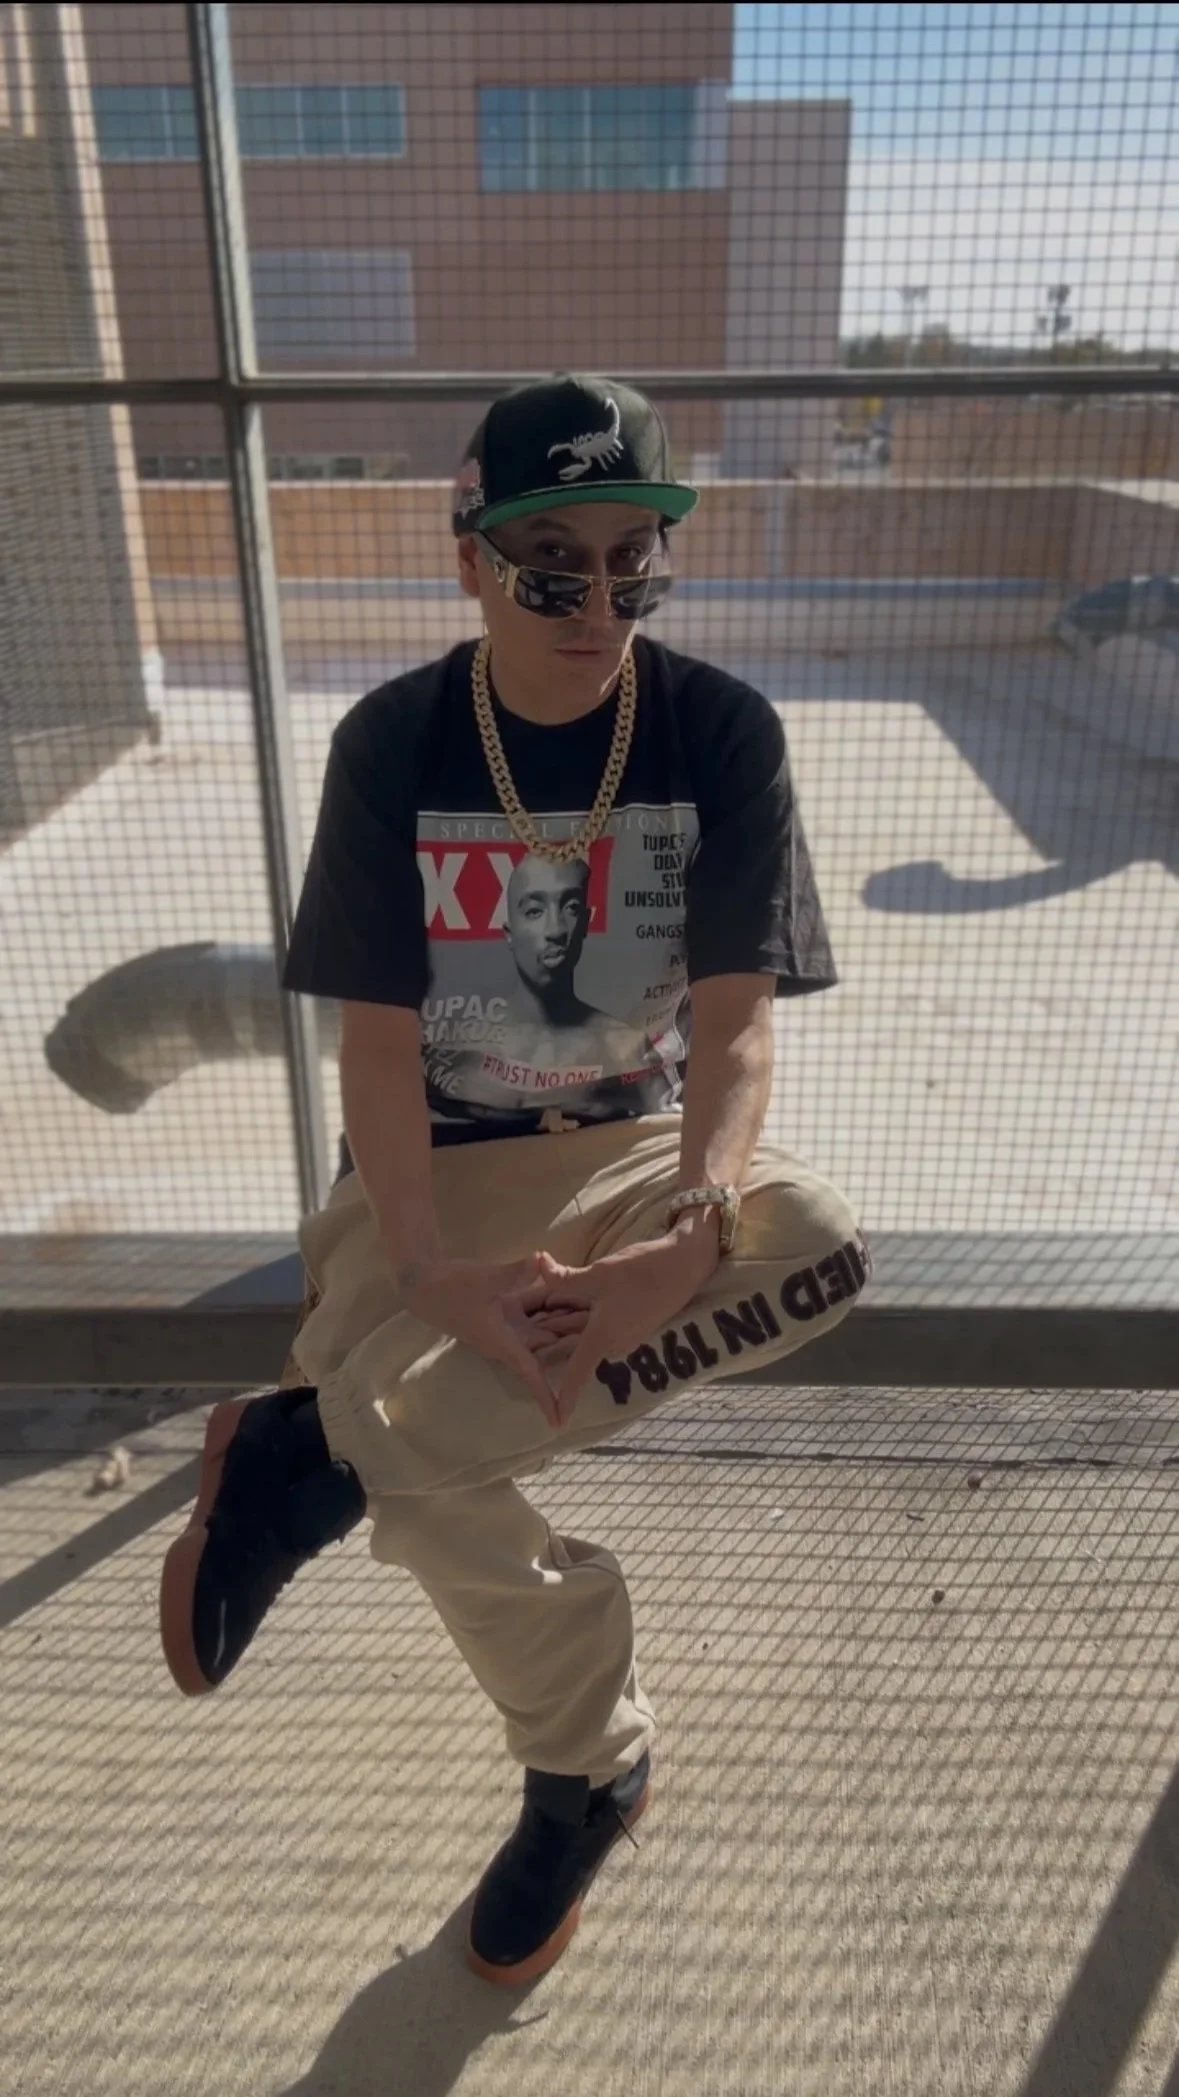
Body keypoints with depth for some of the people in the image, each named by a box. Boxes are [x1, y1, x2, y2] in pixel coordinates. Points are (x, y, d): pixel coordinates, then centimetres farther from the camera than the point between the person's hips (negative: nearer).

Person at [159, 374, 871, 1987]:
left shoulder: (723, 733, -10)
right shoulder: (391, 746, -10)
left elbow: (736, 1018, -14)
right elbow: (376, 1033, -12)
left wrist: (692, 1234, -32)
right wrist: (428, 1270, -26)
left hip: (639, 1144, 1)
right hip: (437, 1163, 0)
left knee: (820, 1244, -30)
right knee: (432, 1483, -24)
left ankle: (318, 1449, -19)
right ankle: (591, 1764, 11)